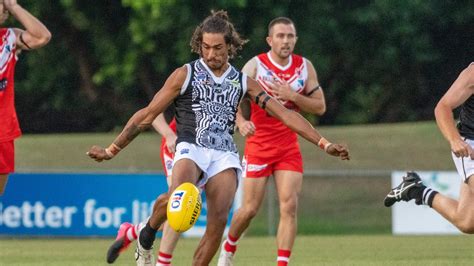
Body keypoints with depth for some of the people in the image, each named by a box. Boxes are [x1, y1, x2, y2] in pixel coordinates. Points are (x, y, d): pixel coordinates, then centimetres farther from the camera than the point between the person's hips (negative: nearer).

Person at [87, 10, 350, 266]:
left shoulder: (243, 82, 15)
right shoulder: (186, 75, 8)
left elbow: (285, 114, 13)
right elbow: (147, 115, 9)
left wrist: (324, 144, 5)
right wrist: (112, 150, 7)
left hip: (225, 155, 3)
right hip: (191, 148, -3)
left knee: (218, 222, -17)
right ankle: (146, 236, -6)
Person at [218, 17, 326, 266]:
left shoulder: (305, 67, 2)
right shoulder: (255, 65, -9)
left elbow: (320, 107, 4)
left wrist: (293, 96, -14)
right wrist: (241, 122, -41)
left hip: (289, 148, 3)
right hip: (258, 146, -2)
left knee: (289, 206, -10)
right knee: (250, 208, 0)